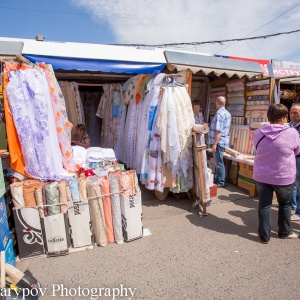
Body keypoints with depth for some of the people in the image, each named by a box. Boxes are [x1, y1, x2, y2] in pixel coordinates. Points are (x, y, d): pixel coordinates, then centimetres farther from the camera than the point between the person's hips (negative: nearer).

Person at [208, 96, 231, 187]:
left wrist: (214, 144, -22)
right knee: (217, 161, 17)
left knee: (219, 162, -1)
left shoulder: (219, 114, -18)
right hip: (223, 141, 10)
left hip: (219, 142, -10)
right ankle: (216, 179, 28)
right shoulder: (227, 113, 13)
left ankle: (221, 182, 9)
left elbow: (219, 131, -23)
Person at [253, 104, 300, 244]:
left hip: (261, 175, 2)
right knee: (285, 204, 21)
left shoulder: (258, 133, -6)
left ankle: (265, 236, 21)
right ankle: (284, 232, 38)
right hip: (283, 177, -2)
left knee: (264, 205, 11)